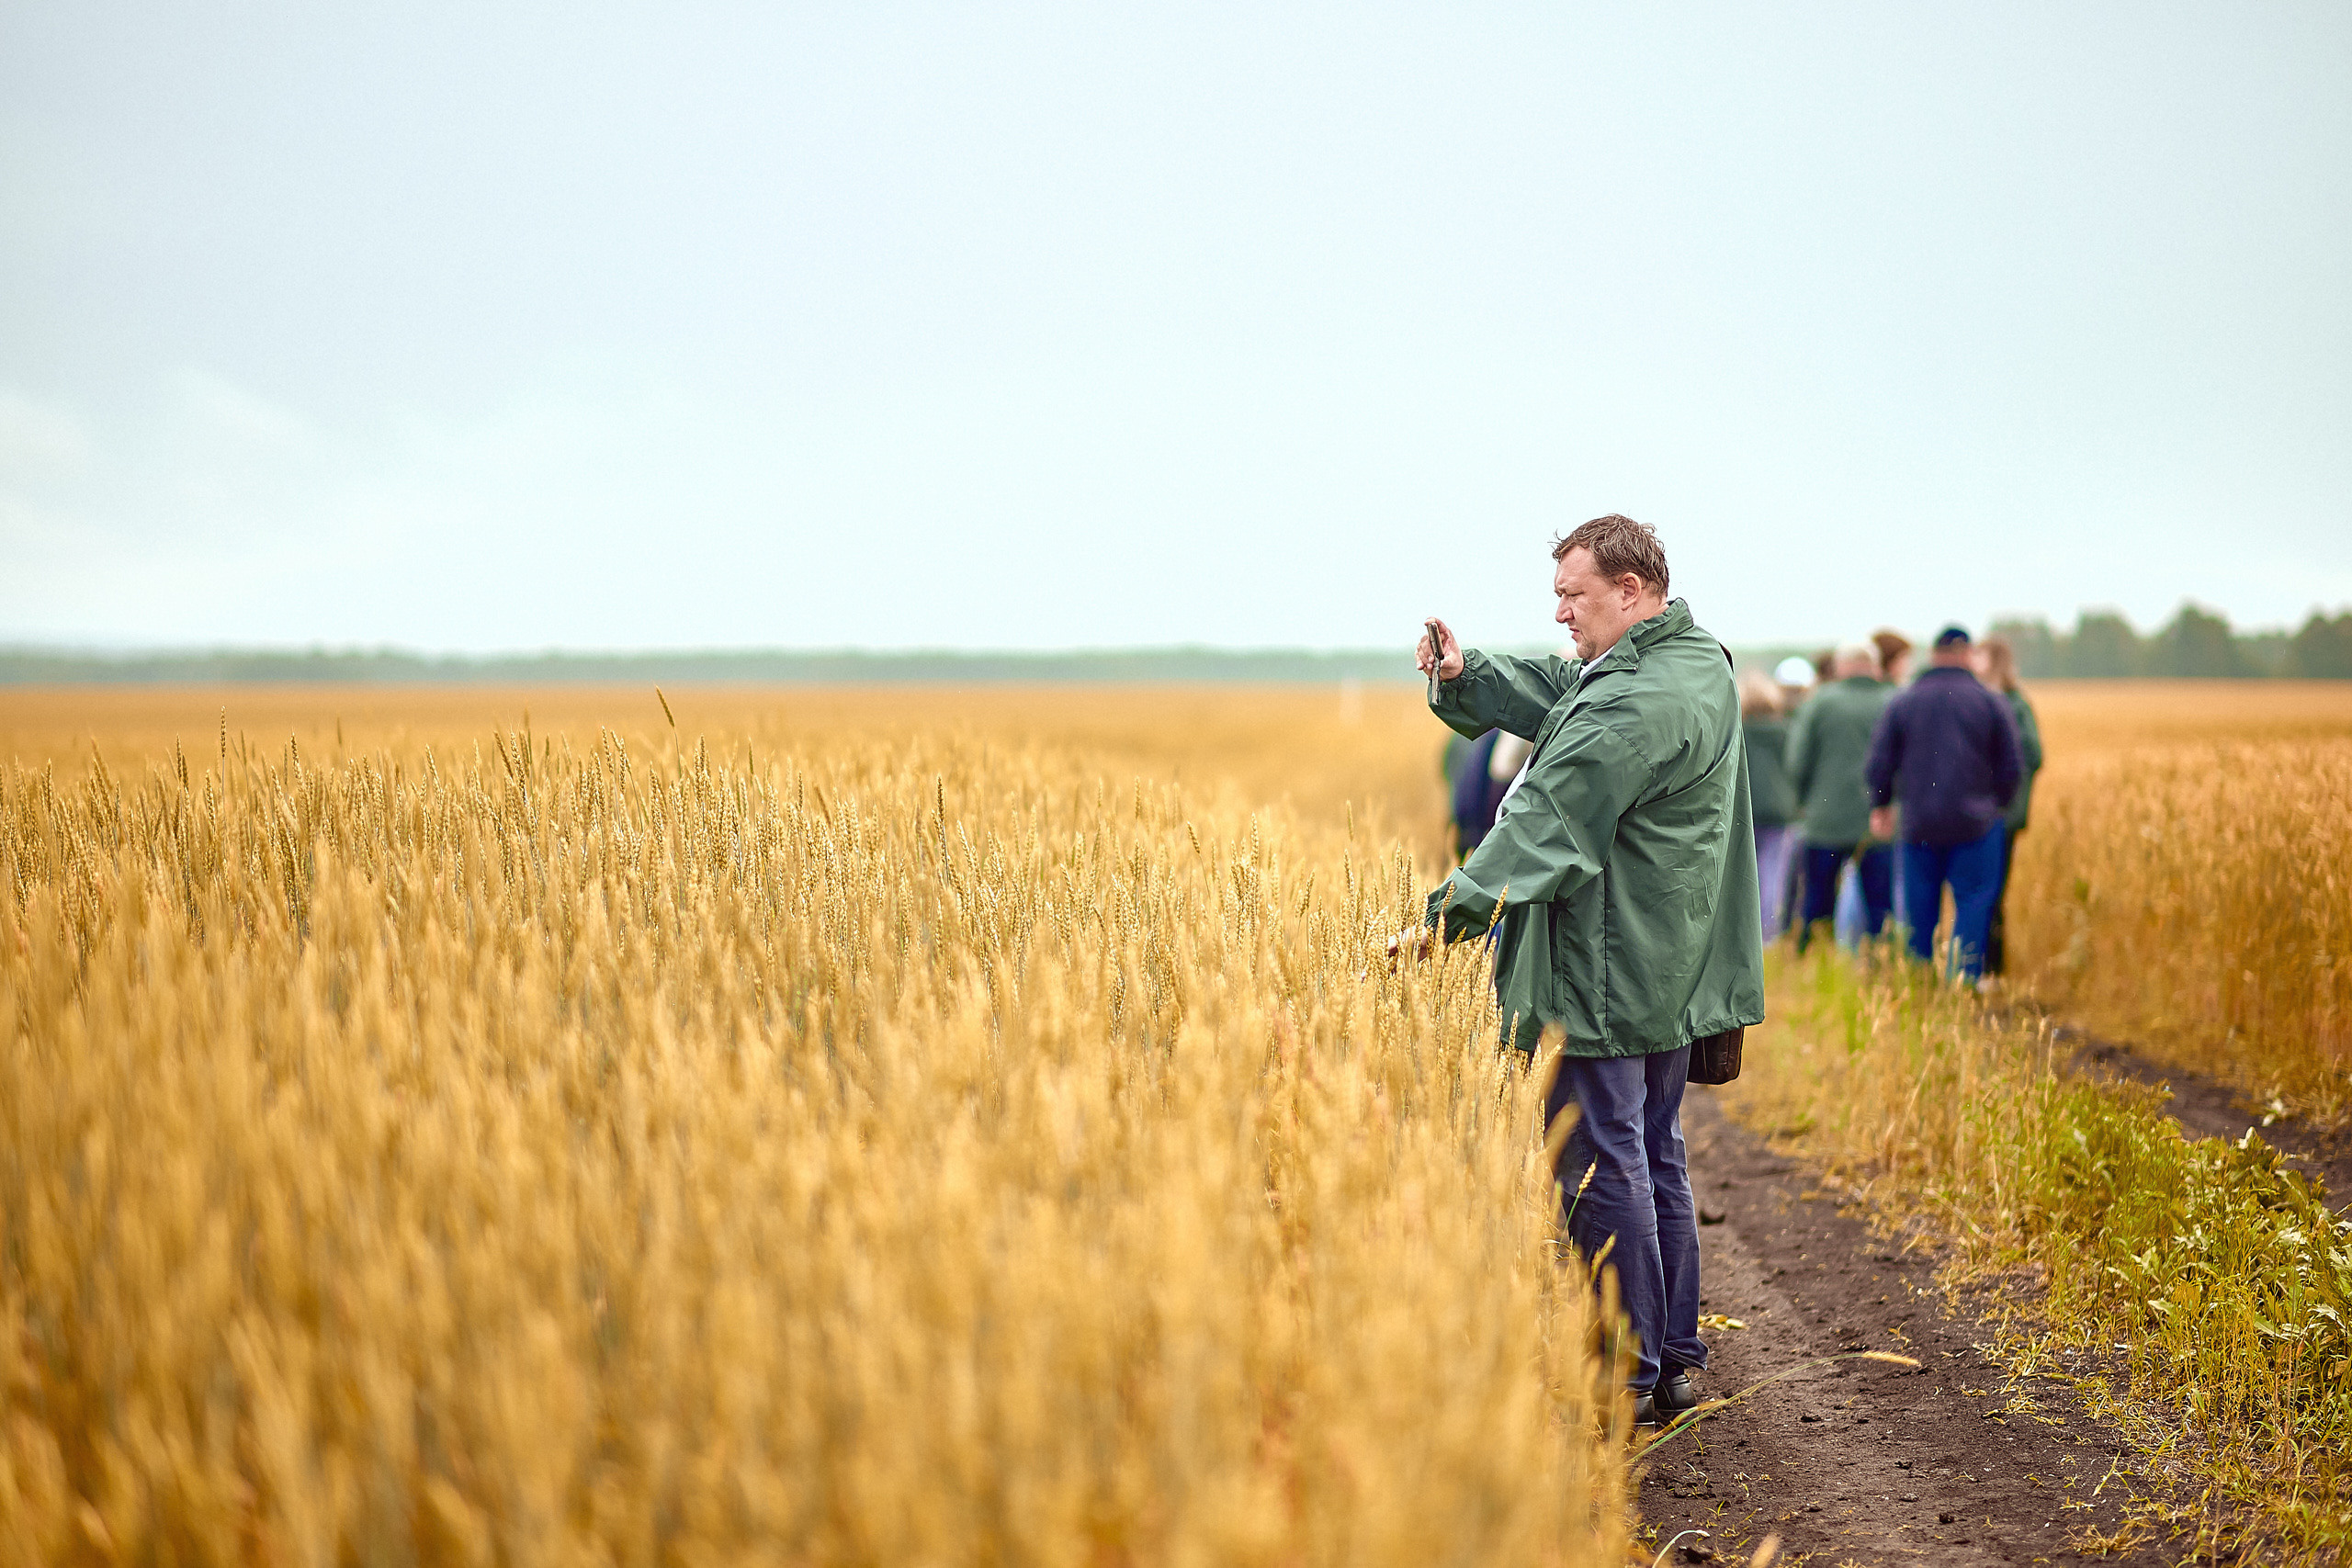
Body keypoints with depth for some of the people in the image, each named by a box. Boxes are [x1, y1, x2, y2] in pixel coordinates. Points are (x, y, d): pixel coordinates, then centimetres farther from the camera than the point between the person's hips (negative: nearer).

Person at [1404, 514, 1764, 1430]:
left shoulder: (1634, 703, -22)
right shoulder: (1695, 662, 12)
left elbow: (1547, 823, -25)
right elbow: (1550, 697, 16)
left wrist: (1450, 914, -23)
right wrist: (1467, 675, -1)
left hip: (1607, 981, -11)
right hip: (1669, 977, 11)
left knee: (1603, 1169, -2)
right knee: (1654, 1161, 16)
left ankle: (1627, 1381, 5)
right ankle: (1676, 1361, 24)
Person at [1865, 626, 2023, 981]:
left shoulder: (1901, 703, 3)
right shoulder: (1991, 702, -1)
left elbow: (1879, 764, 4)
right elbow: (2012, 767, 3)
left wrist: (1880, 806, 18)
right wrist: (1998, 805, 19)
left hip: (1918, 824, 2)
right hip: (1975, 824, -2)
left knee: (1919, 911, 10)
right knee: (1973, 902, 1)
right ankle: (1964, 979, -10)